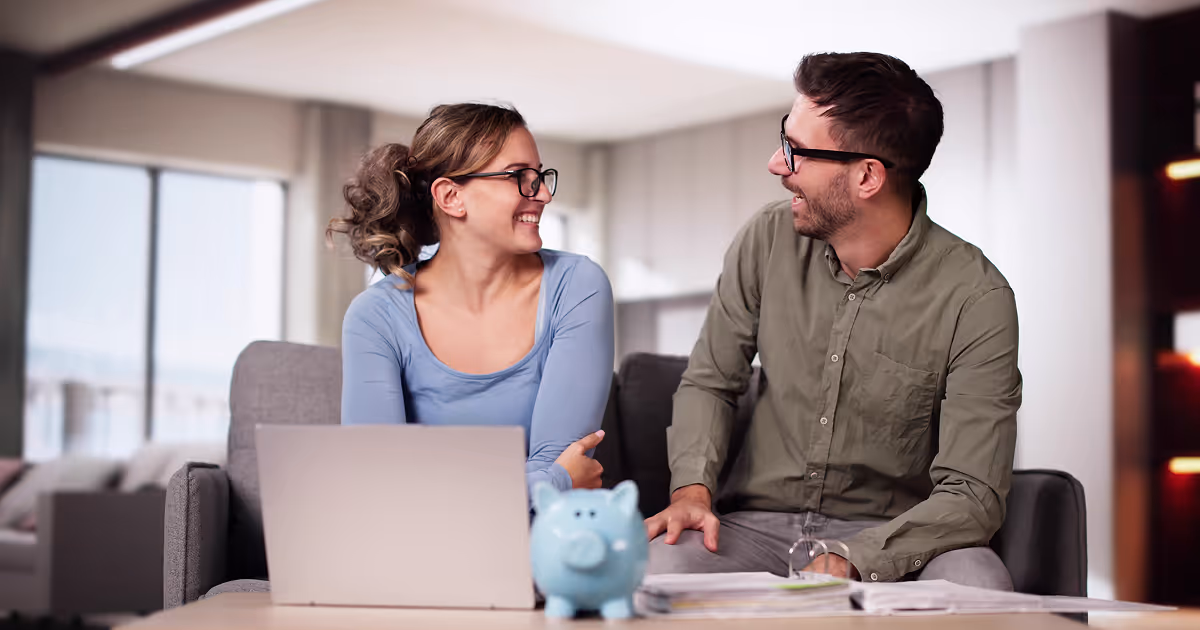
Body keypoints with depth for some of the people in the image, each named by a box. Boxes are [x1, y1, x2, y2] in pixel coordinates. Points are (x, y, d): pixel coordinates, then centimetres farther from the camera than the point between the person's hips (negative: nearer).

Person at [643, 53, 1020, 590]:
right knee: (655, 564, -32)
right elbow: (709, 381, 11)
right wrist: (693, 487, -9)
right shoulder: (767, 242, 0)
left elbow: (970, 496, -15)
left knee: (978, 584, -35)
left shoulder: (975, 299, -13)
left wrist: (851, 561, -30)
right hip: (756, 524, 1)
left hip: (891, 541, -1)